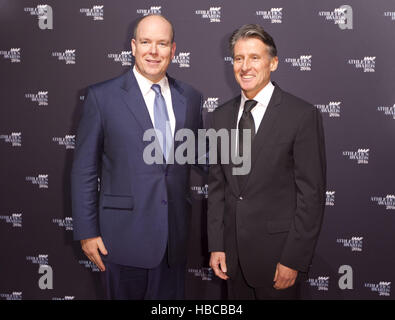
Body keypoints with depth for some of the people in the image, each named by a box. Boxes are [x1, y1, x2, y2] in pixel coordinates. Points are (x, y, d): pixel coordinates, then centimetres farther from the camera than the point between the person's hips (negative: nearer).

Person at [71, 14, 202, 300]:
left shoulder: (191, 97, 7)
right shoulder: (102, 96, -4)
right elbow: (84, 170, -3)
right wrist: (87, 233, -5)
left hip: (175, 237, 4)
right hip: (124, 235, -3)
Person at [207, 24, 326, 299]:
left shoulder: (303, 115, -10)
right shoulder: (221, 116, 7)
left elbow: (311, 193, -11)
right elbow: (217, 185, 10)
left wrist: (293, 260, -13)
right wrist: (216, 245, 4)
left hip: (276, 252, -4)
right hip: (233, 252, 5)